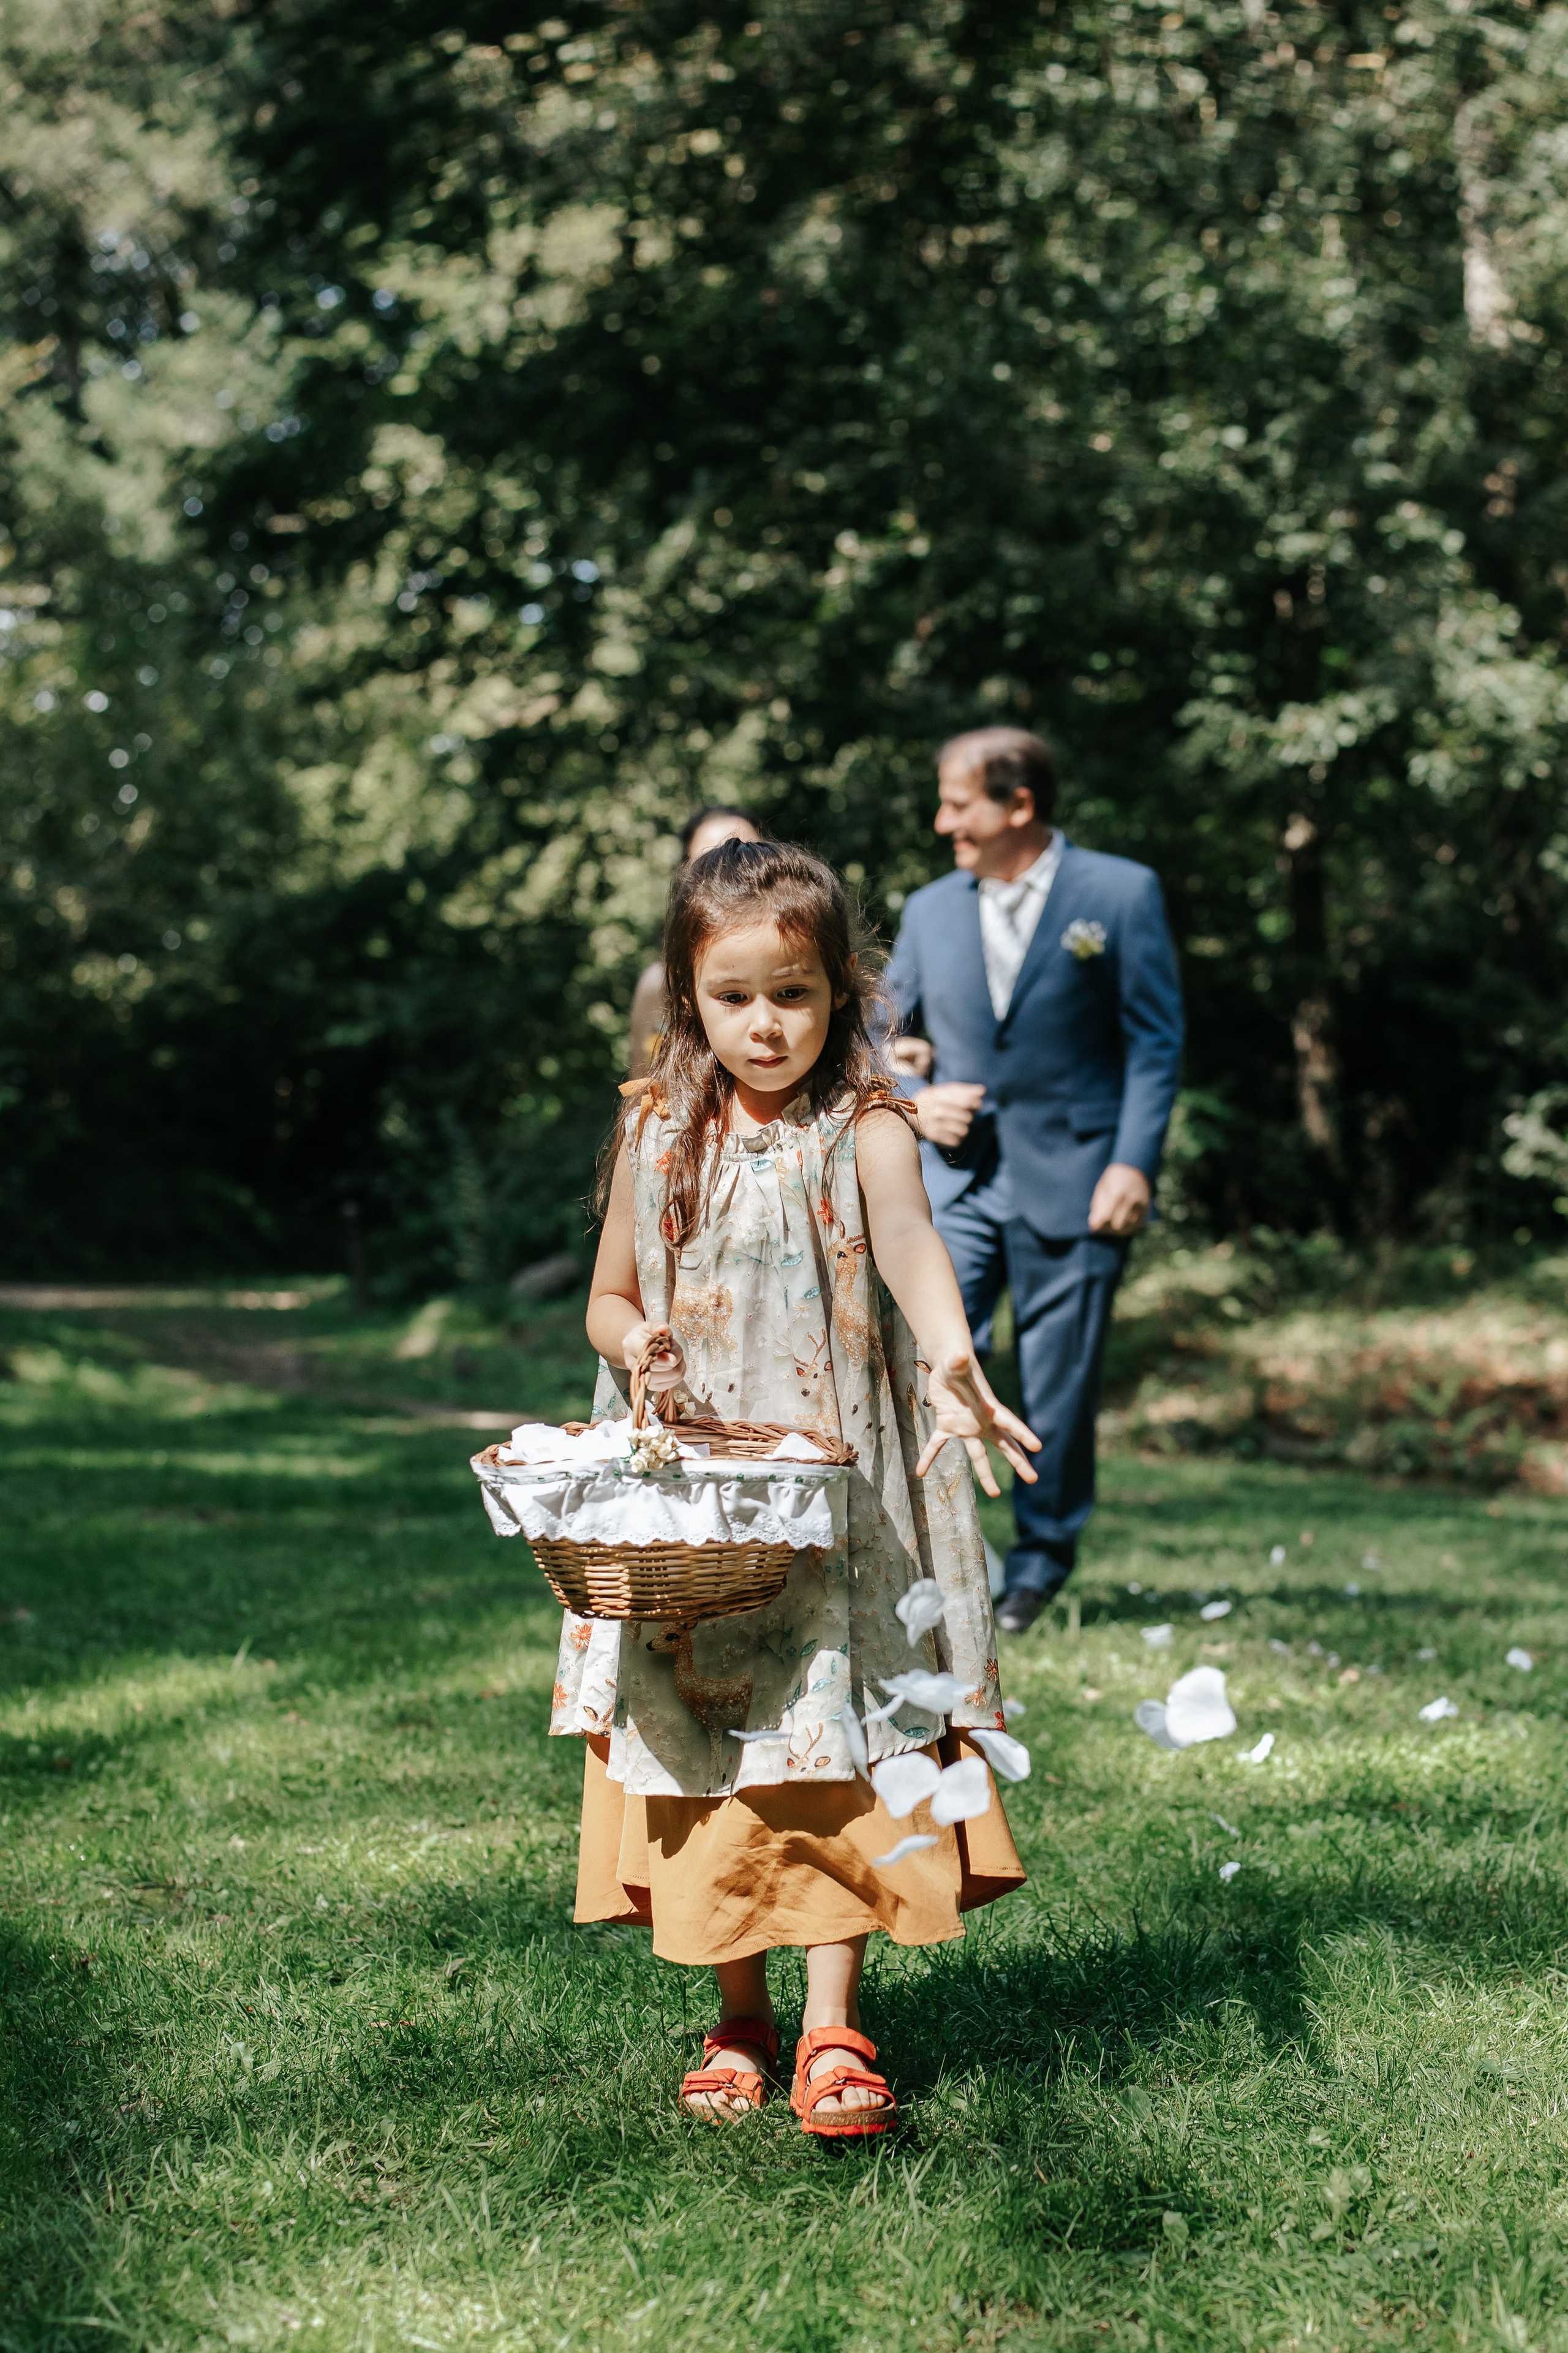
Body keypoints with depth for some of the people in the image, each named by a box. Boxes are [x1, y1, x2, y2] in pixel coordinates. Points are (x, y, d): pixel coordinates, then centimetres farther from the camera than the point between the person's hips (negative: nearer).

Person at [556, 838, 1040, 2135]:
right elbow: (608, 1298, 13)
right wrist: (637, 1340, -11)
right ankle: (740, 2017, 21)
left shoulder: (864, 1129, -8)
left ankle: (834, 2026, 5)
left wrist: (952, 1358, -50)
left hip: (838, 1503, -3)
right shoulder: (660, 1133, 3)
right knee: (705, 1766, 7)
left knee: (840, 1755, -4)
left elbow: (911, 1240, -29)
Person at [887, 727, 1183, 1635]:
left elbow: (1157, 1040, -2)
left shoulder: (1122, 894, 0)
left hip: (1073, 1180, -3)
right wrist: (916, 1101, -1)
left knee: (1059, 1390, 3)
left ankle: (1043, 1560, 20)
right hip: (955, 1178, 3)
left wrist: (1134, 1163, -11)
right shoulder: (932, 910, 12)